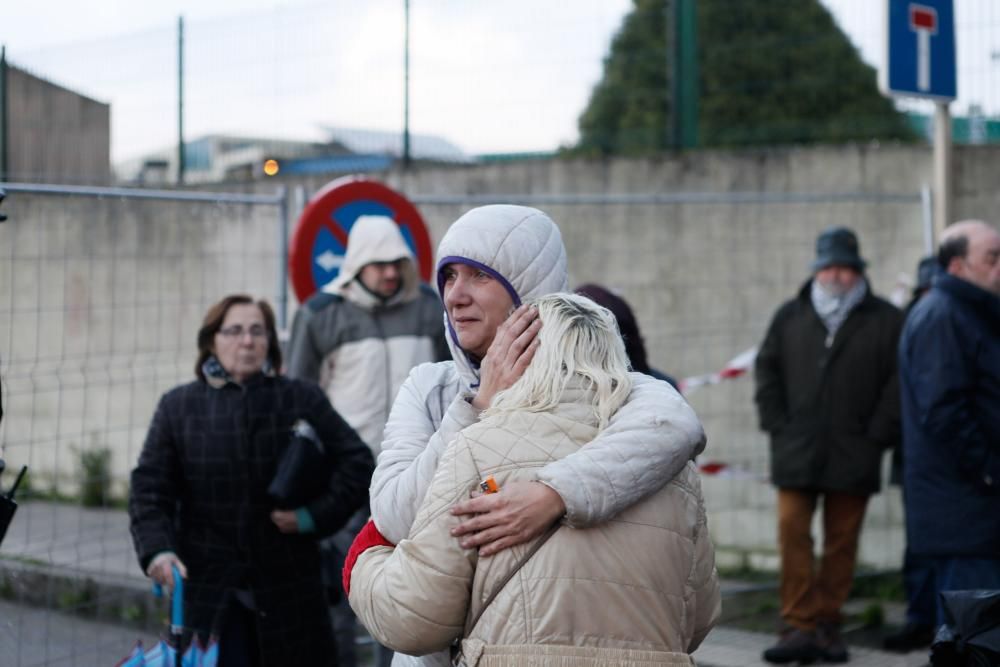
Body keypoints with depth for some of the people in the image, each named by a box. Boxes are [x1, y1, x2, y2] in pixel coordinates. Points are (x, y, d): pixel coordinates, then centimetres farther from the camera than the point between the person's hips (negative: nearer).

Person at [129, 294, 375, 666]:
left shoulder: (302, 400, 5)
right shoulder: (178, 407, 5)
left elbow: (357, 462, 4)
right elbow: (150, 487, 1)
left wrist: (315, 516, -9)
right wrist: (156, 549, -16)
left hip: (287, 591, 1)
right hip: (206, 588, -1)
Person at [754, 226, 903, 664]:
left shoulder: (886, 321, 4)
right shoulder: (790, 317, 11)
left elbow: (899, 382, 2)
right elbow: (767, 370, 14)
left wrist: (877, 434, -5)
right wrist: (777, 425, 3)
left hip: (853, 453, -1)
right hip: (797, 452, 1)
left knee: (842, 541, 4)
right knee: (792, 533, -8)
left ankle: (827, 623, 13)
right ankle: (800, 626, -6)